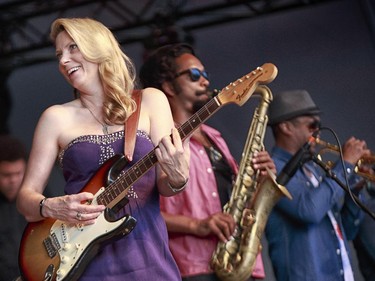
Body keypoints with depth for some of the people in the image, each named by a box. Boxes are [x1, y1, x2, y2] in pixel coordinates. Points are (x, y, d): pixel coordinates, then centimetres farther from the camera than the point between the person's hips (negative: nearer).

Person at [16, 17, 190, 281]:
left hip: (148, 252, 0)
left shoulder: (149, 101, 6)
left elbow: (164, 185, 2)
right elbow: (26, 195, 6)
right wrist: (51, 208, -15)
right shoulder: (57, 117, 5)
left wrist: (177, 177, -20)